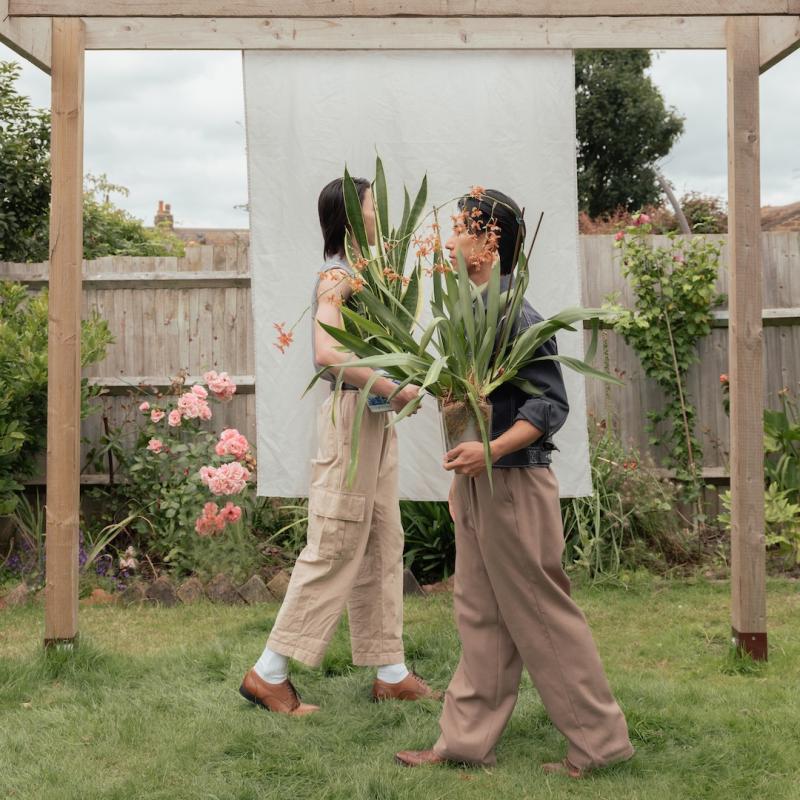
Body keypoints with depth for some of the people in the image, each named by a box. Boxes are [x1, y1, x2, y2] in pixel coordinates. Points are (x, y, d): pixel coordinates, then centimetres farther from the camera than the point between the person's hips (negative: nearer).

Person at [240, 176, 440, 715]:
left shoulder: (358, 276, 16)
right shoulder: (337, 276, -13)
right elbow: (327, 352, -28)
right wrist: (392, 389, -22)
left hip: (377, 418, 10)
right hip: (352, 413, -10)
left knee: (381, 545, 11)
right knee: (336, 549, -6)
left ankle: (391, 672, 19)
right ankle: (269, 673, 3)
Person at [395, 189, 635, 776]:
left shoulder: (517, 316, -17)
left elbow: (551, 405, -19)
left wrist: (491, 451, -28)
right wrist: (461, 475, 18)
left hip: (515, 484, -9)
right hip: (477, 483, 9)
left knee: (542, 615, 0)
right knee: (481, 616, 13)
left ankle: (600, 739, 13)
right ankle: (468, 741, 22)